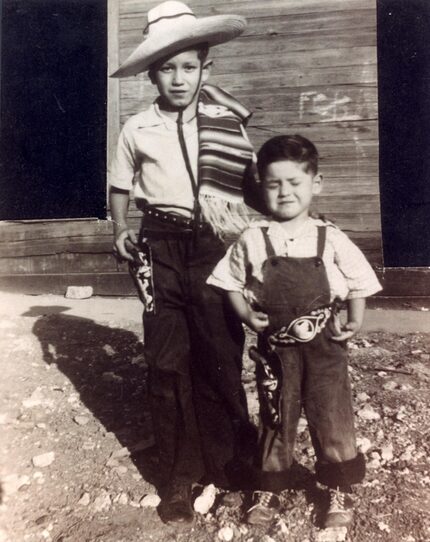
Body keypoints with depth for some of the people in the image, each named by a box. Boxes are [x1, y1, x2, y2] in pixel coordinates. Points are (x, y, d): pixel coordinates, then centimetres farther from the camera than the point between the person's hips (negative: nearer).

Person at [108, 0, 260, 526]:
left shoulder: (226, 122, 5)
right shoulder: (136, 129, 6)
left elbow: (255, 185, 10)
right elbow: (119, 188, 15)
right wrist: (121, 232, -1)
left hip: (214, 247, 0)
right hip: (161, 250, 1)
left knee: (220, 357, 6)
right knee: (167, 361, 4)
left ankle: (226, 460, 31)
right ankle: (178, 476, 22)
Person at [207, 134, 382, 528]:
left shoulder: (331, 239, -4)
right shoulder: (252, 240, -5)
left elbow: (357, 283, 4)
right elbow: (232, 284, 3)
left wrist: (355, 321, -8)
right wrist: (247, 315, -11)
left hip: (324, 346, 0)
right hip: (275, 348, 0)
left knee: (333, 418, 11)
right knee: (275, 421, 15)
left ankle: (340, 490, 35)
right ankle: (269, 490, 35)